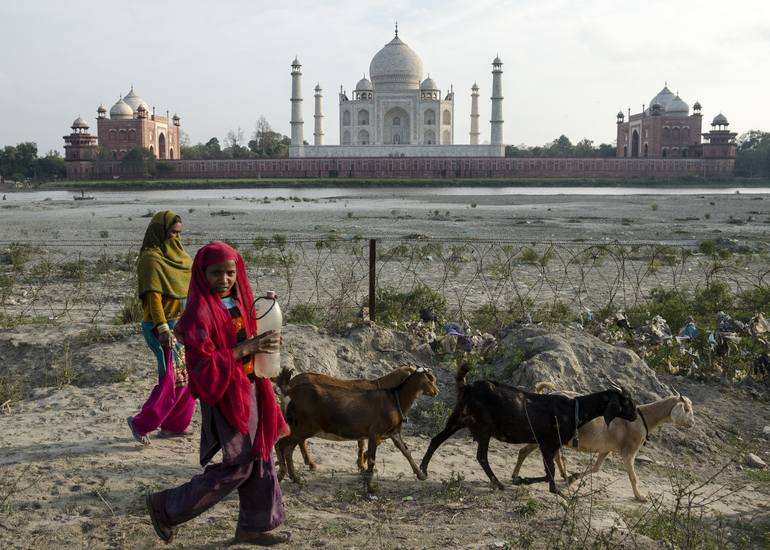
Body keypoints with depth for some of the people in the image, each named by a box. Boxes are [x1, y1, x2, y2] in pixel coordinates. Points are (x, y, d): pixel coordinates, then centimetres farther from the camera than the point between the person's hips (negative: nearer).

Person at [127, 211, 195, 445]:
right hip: (165, 327, -9)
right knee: (173, 379, -9)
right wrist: (163, 328, -27)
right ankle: (141, 424, 2)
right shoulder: (151, 258, -12)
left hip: (182, 325, 9)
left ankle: (173, 425, 21)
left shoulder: (175, 255, 14)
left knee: (187, 377, 11)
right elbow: (153, 295, -19)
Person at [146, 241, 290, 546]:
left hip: (250, 388, 8)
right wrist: (247, 348, -27)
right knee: (237, 466, -1)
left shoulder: (238, 302, 6)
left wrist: (263, 343, -2)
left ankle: (255, 525, 26)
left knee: (259, 459, 12)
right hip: (225, 395, -8)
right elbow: (203, 363, -23)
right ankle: (166, 507, 13)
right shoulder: (199, 312, -19)